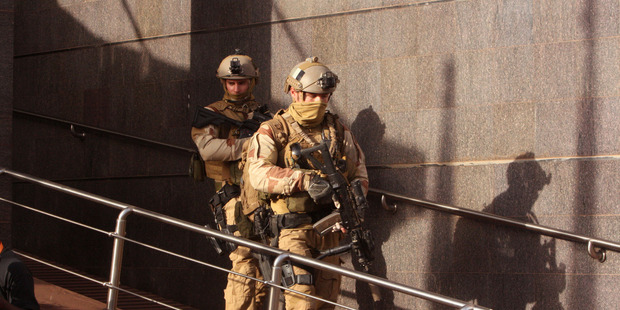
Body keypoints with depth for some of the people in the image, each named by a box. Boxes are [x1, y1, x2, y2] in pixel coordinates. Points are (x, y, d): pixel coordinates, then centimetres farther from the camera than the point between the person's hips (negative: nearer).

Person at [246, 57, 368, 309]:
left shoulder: (338, 131, 15)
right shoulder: (273, 131, -1)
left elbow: (359, 173, 17)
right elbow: (259, 174, -16)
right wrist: (304, 180, -29)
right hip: (293, 229, -5)